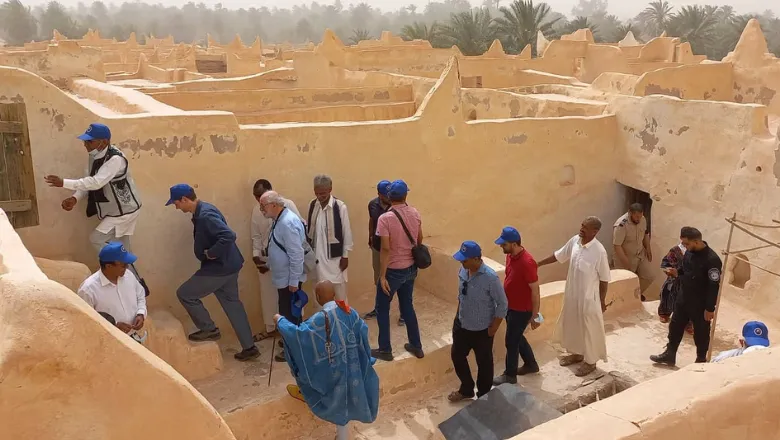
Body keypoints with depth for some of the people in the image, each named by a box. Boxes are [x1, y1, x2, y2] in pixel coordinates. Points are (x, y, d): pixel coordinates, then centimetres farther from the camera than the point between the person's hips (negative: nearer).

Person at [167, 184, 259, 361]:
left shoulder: (205, 215, -24)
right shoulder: (201, 211, 9)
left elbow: (229, 236, -35)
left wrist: (211, 253, -24)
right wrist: (210, 253, 9)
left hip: (219, 267, -10)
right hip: (226, 265, 10)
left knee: (184, 293, 3)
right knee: (232, 303, 15)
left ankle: (209, 329, 15)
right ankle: (249, 347, 21)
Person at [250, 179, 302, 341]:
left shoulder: (287, 205, -14)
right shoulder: (256, 209, 0)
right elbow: (256, 236, 6)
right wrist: (256, 255, -6)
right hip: (266, 258, 4)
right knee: (267, 293, 14)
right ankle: (270, 328, 32)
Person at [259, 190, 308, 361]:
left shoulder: (288, 223, -26)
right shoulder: (279, 219, 5)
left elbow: (296, 254, -26)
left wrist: (294, 281, -22)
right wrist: (269, 264, 22)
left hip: (290, 278, -9)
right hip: (283, 276, 9)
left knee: (290, 312, 3)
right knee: (286, 311, 20)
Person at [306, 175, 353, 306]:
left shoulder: (340, 207, -13)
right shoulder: (312, 205, 1)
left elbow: (347, 233, -8)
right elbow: (308, 229, 9)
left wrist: (345, 255, -7)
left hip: (335, 255, -4)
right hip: (317, 255, 4)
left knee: (339, 287, 5)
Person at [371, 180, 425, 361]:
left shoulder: (385, 218, -21)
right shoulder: (415, 214, -3)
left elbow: (385, 249, -22)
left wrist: (382, 276, -17)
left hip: (393, 271, -6)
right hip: (411, 268, 6)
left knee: (382, 309, 11)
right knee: (407, 306, 21)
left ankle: (385, 350, 18)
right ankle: (416, 346, 29)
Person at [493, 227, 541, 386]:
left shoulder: (527, 262, -29)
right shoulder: (510, 255, -1)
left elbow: (535, 290, -23)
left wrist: (535, 315, -19)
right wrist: (503, 300, 20)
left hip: (521, 310, -9)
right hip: (510, 306, 9)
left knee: (511, 341, 5)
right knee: (517, 337, 23)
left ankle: (510, 375, 23)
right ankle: (531, 364, 42)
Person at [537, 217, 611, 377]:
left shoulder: (599, 251, -24)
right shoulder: (574, 241, -7)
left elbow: (604, 279, -14)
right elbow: (558, 256, 9)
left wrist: (602, 301, -7)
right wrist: (538, 264, 10)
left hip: (589, 297, -7)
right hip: (572, 293, 7)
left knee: (589, 329, 9)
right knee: (572, 324, 21)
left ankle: (590, 362, 28)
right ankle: (577, 353, 42)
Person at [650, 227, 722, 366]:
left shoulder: (712, 260, -26)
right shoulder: (690, 251, -2)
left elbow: (714, 286, -22)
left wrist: (710, 308, -18)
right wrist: (677, 273, -5)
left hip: (700, 304, -8)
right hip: (683, 298, 8)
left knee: (701, 332, 11)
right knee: (675, 326, 17)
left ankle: (701, 360, 31)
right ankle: (669, 355, 32)